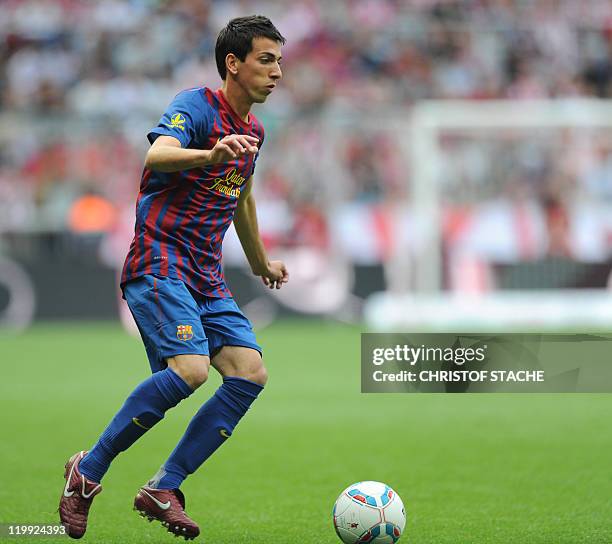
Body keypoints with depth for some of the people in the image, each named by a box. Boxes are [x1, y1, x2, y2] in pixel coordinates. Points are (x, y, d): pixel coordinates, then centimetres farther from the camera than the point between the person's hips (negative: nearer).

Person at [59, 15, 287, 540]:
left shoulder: (253, 131, 17)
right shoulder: (196, 107, -9)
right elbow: (158, 155, -31)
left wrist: (261, 262, 48)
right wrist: (211, 154, -50)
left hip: (207, 279, 9)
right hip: (159, 265, -9)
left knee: (250, 372, -9)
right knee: (190, 368, -28)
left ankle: (163, 489, -3)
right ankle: (88, 472, -12)